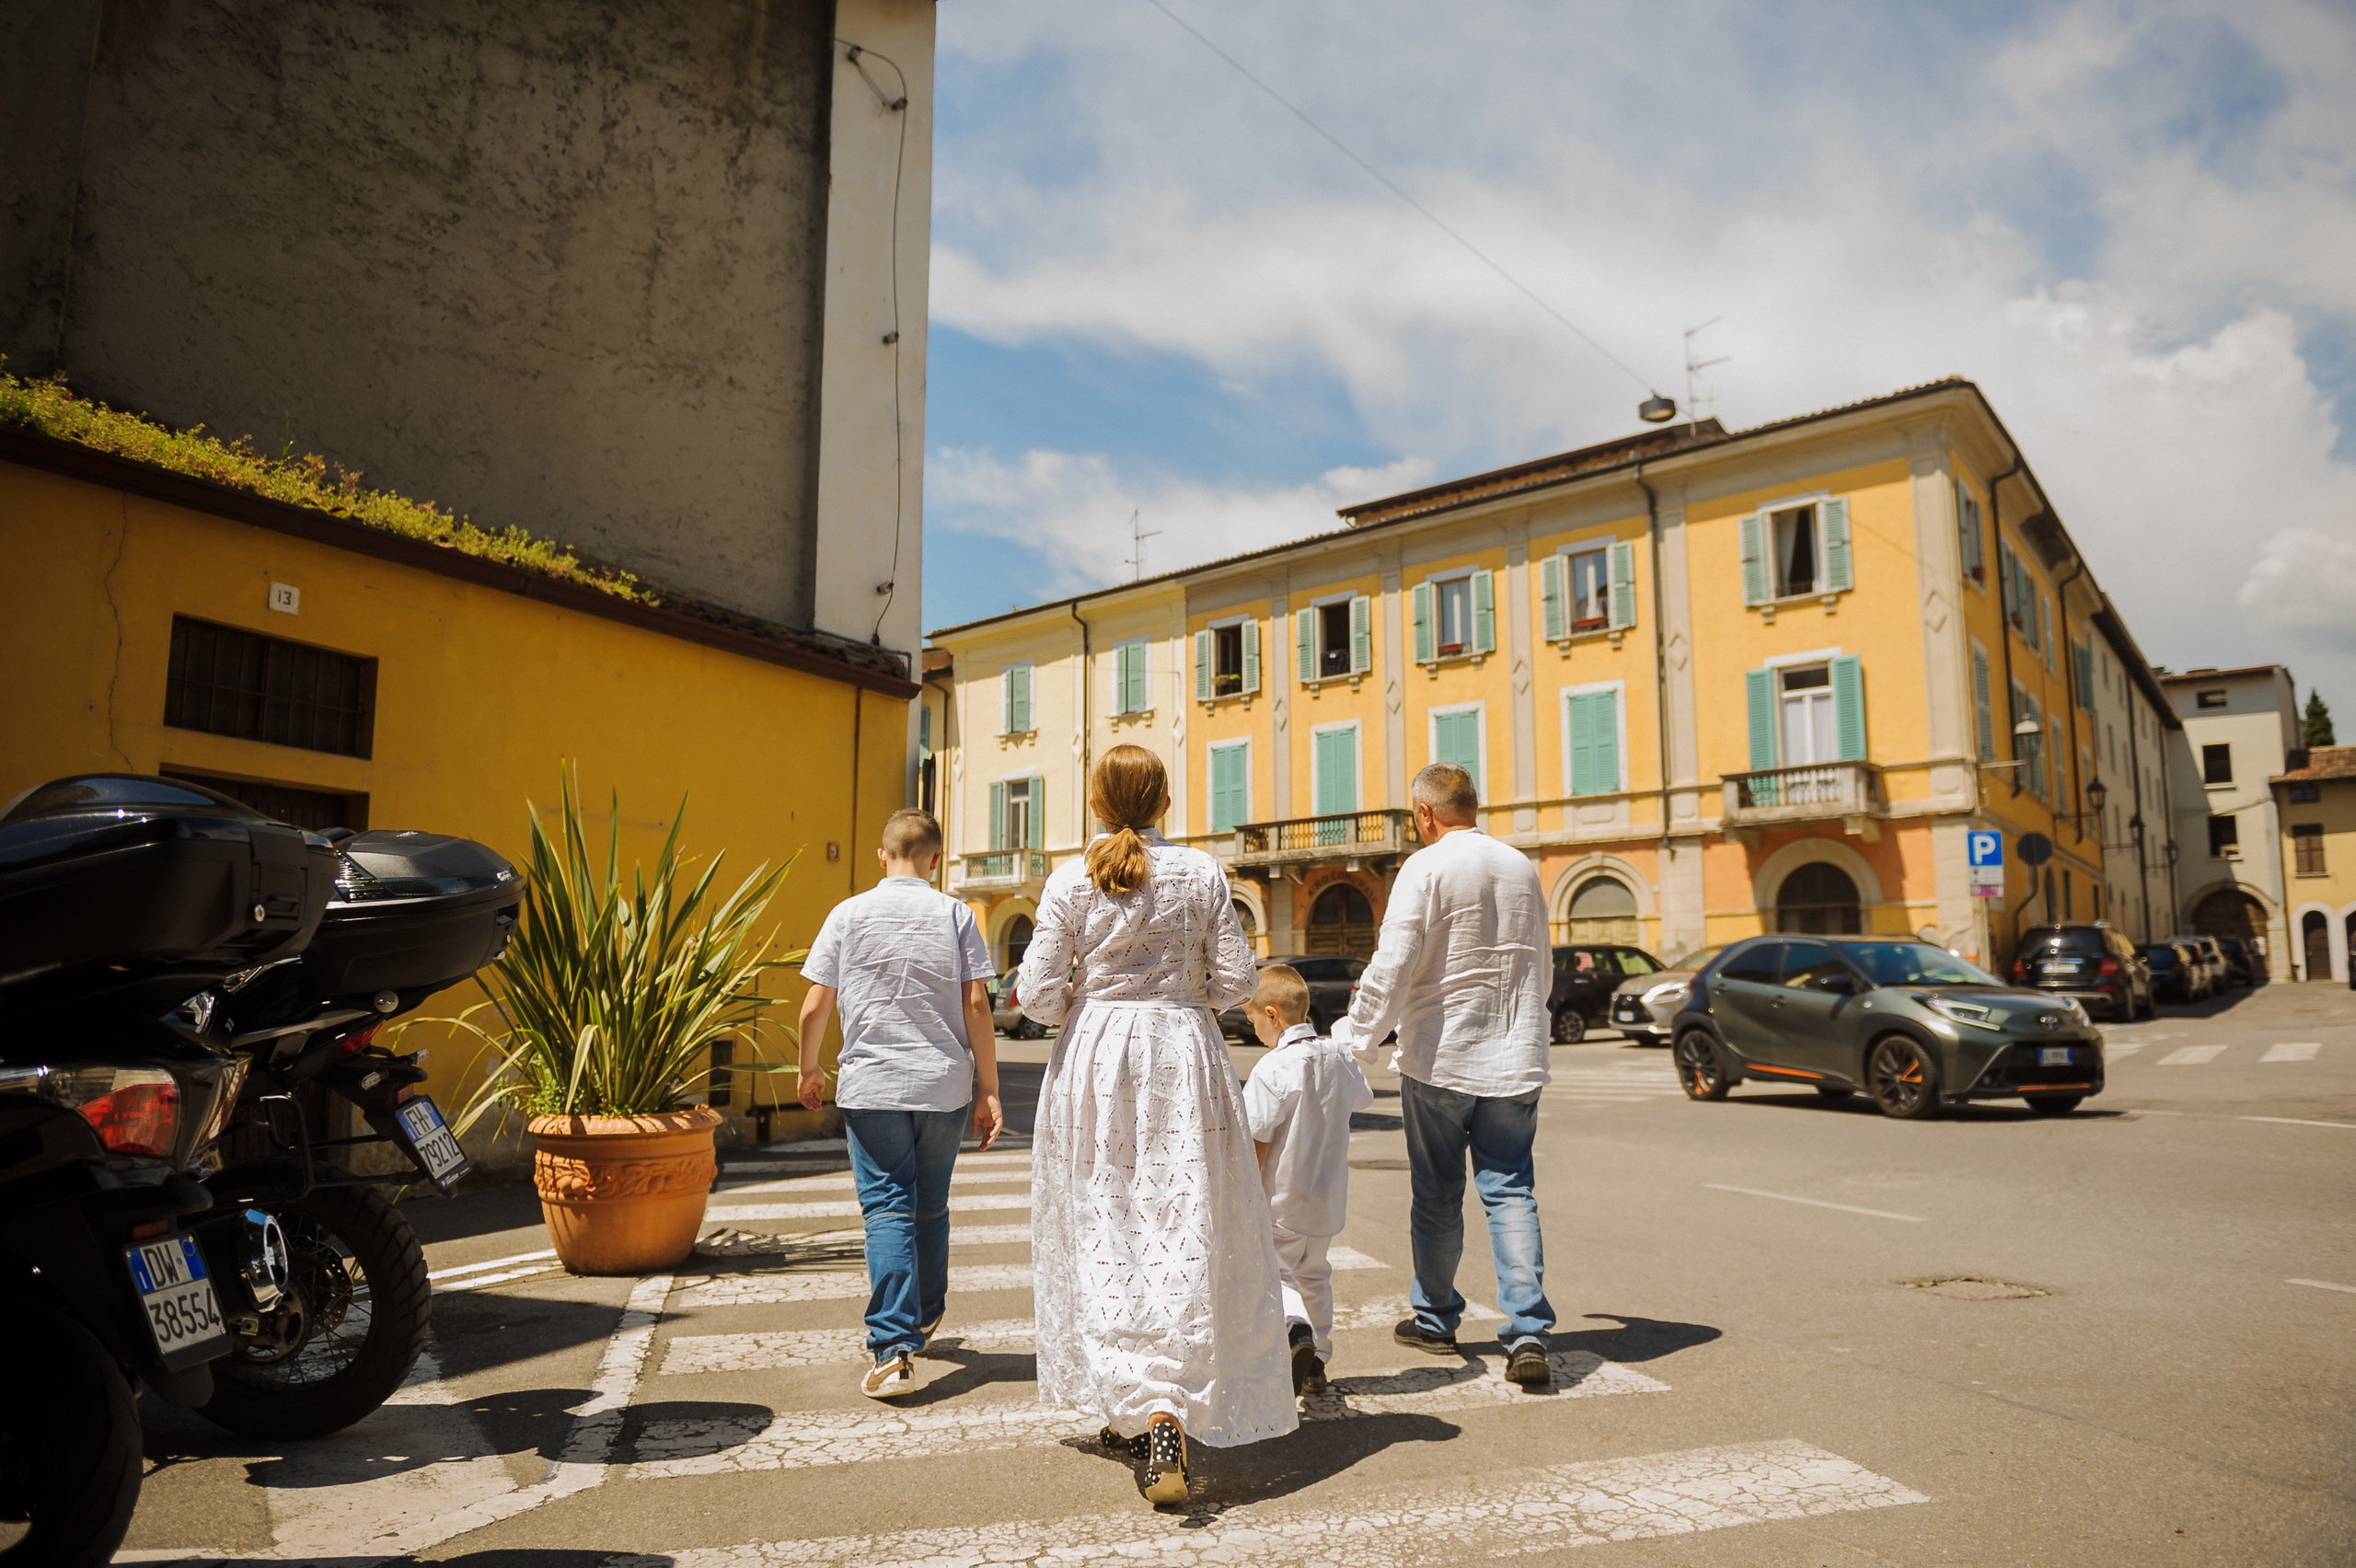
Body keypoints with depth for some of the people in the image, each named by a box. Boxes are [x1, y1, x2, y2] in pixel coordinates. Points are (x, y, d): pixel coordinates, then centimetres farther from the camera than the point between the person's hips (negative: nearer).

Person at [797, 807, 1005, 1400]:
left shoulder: (849, 913, 0)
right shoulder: (955, 915, 0)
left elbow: (815, 1006, -1)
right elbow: (977, 1004, -5)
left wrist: (810, 1069, 15)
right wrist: (988, 1089, 0)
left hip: (872, 1086, -1)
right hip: (945, 1085, 2)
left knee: (887, 1210, 0)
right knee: (931, 1209, 18)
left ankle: (894, 1349, -10)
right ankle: (925, 1317, 37)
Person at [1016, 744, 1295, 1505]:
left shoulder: (1070, 880, -3)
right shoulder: (1201, 873, -1)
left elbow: (1039, 995, -4)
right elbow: (1235, 980, 0)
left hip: (1094, 1058, 0)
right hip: (1183, 1053, 0)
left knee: (1103, 1235, 9)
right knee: (1186, 1231, 3)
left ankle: (1129, 1406, 13)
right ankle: (1170, 1414, -3)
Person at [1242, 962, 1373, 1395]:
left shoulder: (1272, 1069, -22)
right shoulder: (1338, 1059, -1)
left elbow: (1258, 1141, -22)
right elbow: (1362, 1098, 20)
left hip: (1282, 1200, -7)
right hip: (1329, 1197, 7)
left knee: (1277, 1272, 6)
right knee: (1315, 1276, 21)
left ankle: (1296, 1328, -20)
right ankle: (1317, 1363, 26)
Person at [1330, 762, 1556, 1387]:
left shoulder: (1426, 868, -11)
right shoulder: (1522, 868, 8)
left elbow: (1392, 966, -18)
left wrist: (1353, 1038, -9)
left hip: (1440, 1058, -4)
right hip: (1514, 1060, 4)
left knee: (1437, 1196, 11)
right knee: (1510, 1192, 6)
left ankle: (1435, 1319, 26)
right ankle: (1528, 1332, -4)